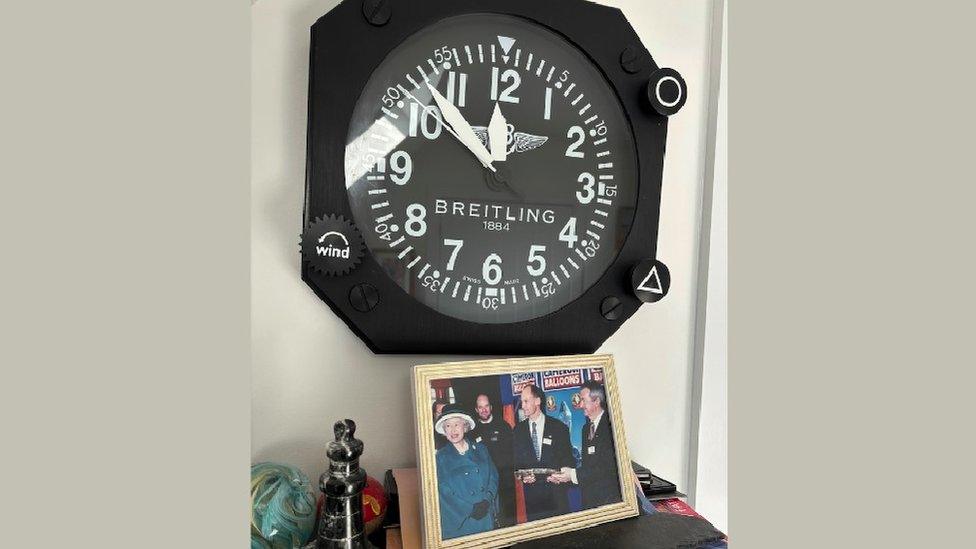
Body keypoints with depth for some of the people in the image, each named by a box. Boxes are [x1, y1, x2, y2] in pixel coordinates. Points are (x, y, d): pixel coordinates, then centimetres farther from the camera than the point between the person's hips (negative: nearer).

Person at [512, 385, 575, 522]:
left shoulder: (559, 427, 1)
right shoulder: (518, 430, 7)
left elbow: (569, 459, 3)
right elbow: (516, 460, 9)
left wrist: (561, 476, -13)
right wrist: (523, 476, -8)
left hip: (555, 492, -1)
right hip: (531, 492, 1)